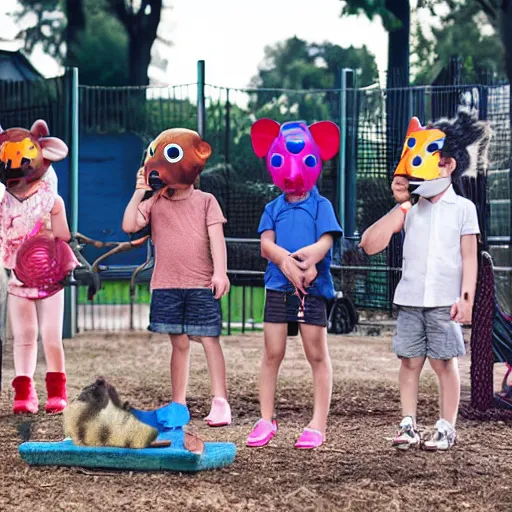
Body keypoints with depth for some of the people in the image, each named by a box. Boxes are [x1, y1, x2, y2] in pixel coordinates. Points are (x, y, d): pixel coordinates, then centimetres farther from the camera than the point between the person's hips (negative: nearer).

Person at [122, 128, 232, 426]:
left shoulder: (205, 201, 2)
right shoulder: (154, 203, 8)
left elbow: (216, 237, -5)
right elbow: (129, 225, -5)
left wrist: (220, 271, -15)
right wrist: (139, 193, -7)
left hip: (201, 284, -3)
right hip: (166, 286, 3)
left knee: (209, 340, -6)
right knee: (180, 344, 9)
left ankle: (221, 402, -8)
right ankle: (179, 404, 14)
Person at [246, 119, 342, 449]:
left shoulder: (321, 206, 3)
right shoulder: (273, 209, 11)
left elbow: (326, 241, -12)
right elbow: (266, 244, -3)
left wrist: (309, 258, -33)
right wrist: (286, 261, -24)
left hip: (313, 289, -3)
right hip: (278, 288, 3)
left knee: (318, 355, 1)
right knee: (272, 354, 4)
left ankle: (319, 425, 5)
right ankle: (266, 421, 11)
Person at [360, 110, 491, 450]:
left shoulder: (462, 208, 1)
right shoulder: (410, 210, 9)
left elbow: (469, 257, 0)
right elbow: (370, 244, 3)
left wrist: (466, 298, -7)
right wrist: (401, 205, 2)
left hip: (444, 301, -3)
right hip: (410, 300, 3)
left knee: (444, 362, 0)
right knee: (410, 360, 2)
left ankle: (447, 427, 6)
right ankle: (408, 425, 6)